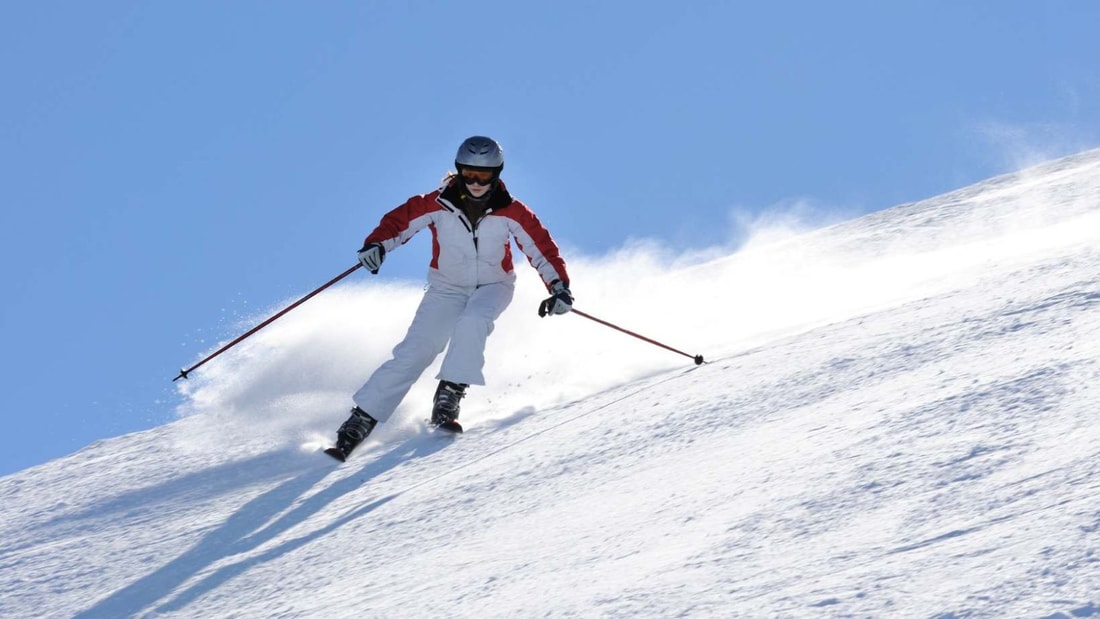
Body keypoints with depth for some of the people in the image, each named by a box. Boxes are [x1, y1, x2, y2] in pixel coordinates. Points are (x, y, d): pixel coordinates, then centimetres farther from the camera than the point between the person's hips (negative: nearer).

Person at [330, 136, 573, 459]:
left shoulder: (510, 212, -15)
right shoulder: (439, 204, -16)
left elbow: (541, 247, -12)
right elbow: (399, 220, -10)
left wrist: (559, 286, -23)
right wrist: (376, 245, -29)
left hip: (493, 287, 0)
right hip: (447, 288, 0)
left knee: (472, 322, -35)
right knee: (415, 351, -15)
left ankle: (450, 396, -27)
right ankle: (363, 417, -11)